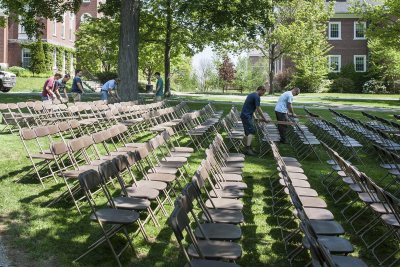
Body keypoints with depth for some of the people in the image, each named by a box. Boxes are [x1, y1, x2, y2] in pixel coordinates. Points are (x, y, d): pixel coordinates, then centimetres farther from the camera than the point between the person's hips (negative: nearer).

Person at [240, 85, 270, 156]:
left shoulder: (251, 95, 19)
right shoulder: (257, 97, -11)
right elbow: (258, 109, -12)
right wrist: (264, 118, -3)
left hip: (245, 115, 10)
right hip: (247, 116, -10)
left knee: (247, 132, 13)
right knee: (252, 131, -11)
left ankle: (246, 148, 16)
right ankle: (248, 149, -17)